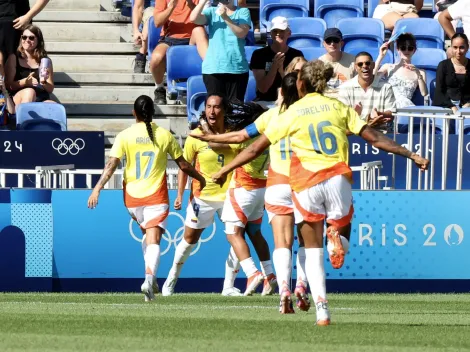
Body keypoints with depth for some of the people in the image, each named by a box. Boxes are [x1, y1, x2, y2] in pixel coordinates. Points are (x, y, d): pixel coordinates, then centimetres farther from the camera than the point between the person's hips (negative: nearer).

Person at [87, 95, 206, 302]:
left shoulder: (125, 136, -1)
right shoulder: (164, 135, 1)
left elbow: (111, 164, -10)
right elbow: (183, 165, 6)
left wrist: (97, 188, -9)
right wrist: (200, 178, 23)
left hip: (132, 197, 2)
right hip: (156, 196, -2)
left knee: (147, 234, 24)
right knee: (153, 240, -9)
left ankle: (151, 278, 19)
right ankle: (150, 277, -33)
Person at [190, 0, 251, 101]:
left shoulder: (243, 12, 4)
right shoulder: (211, 11, 8)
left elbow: (242, 33, -11)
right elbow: (194, 18, -9)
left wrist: (225, 18, -20)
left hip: (237, 68, -1)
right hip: (213, 68, 1)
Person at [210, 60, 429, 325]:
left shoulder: (291, 114, 7)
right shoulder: (339, 107, 11)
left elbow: (256, 149, 7)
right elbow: (375, 139, 6)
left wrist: (225, 171, 17)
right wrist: (412, 155, 12)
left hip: (306, 184, -1)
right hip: (337, 179, 1)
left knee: (313, 251, 9)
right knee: (342, 231, 18)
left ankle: (322, 310, -8)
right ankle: (336, 236, -21)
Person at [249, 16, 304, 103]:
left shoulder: (297, 55, 2)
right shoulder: (259, 54, 0)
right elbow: (262, 88, -6)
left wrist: (282, 71, -18)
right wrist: (275, 66, -18)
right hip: (265, 101, -1)